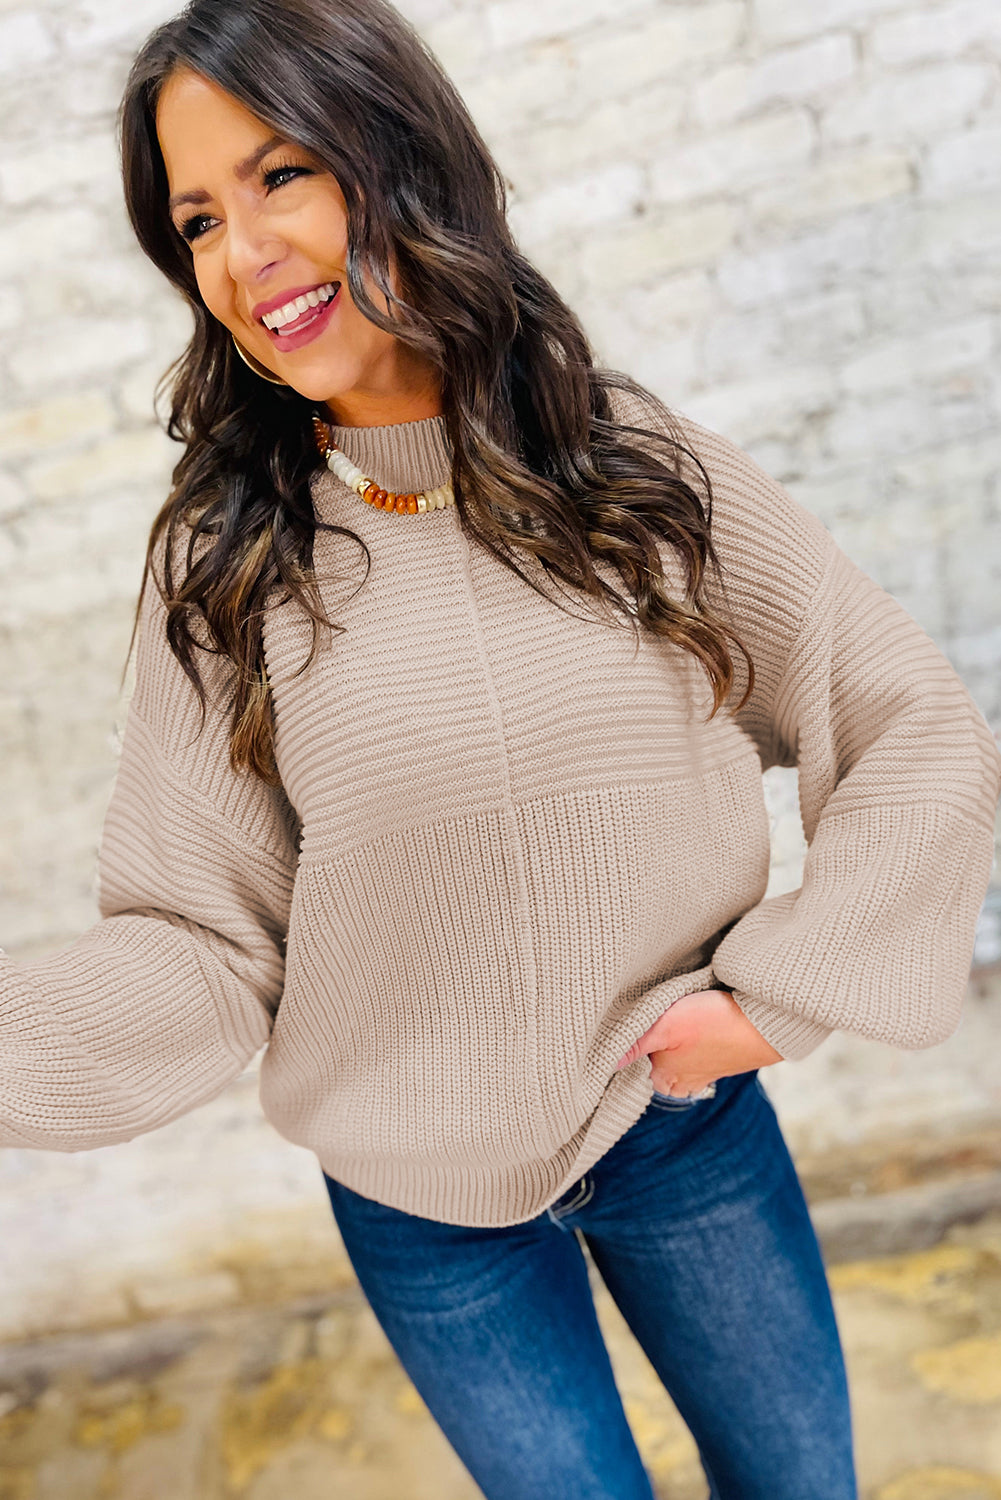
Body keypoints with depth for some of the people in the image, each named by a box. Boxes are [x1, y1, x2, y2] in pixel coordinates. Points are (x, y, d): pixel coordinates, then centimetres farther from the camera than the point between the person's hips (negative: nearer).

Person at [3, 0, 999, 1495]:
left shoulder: (642, 471, -11)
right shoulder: (225, 563, -12)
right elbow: (203, 947, -12)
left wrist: (779, 993, -12)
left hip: (689, 1129, 2)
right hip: (423, 1198, -1)